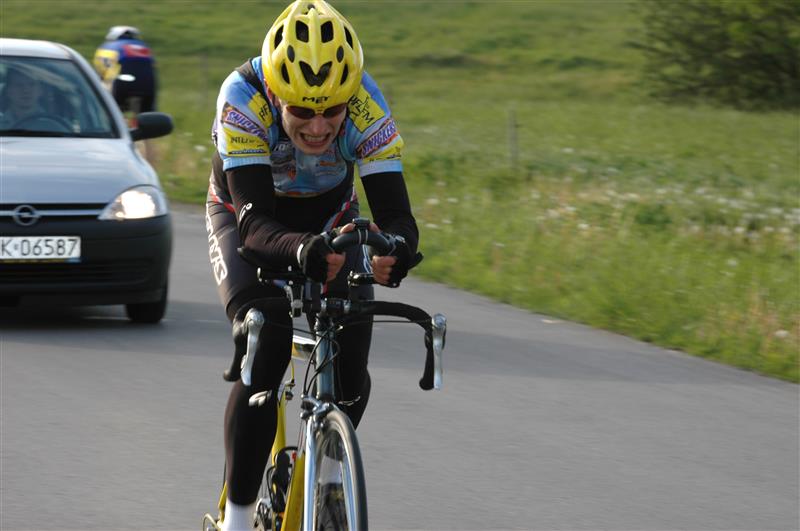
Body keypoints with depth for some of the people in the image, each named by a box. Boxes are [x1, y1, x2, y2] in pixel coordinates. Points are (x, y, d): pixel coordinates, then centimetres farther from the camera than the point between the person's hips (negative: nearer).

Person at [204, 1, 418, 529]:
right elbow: (255, 224, -43)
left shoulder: (368, 108, -32)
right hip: (245, 214, -2)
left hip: (329, 216, 2)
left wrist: (397, 247, -60)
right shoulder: (243, 99, -37)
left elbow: (395, 213, -36)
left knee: (350, 370, -14)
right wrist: (301, 251, -64)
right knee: (266, 352, -24)